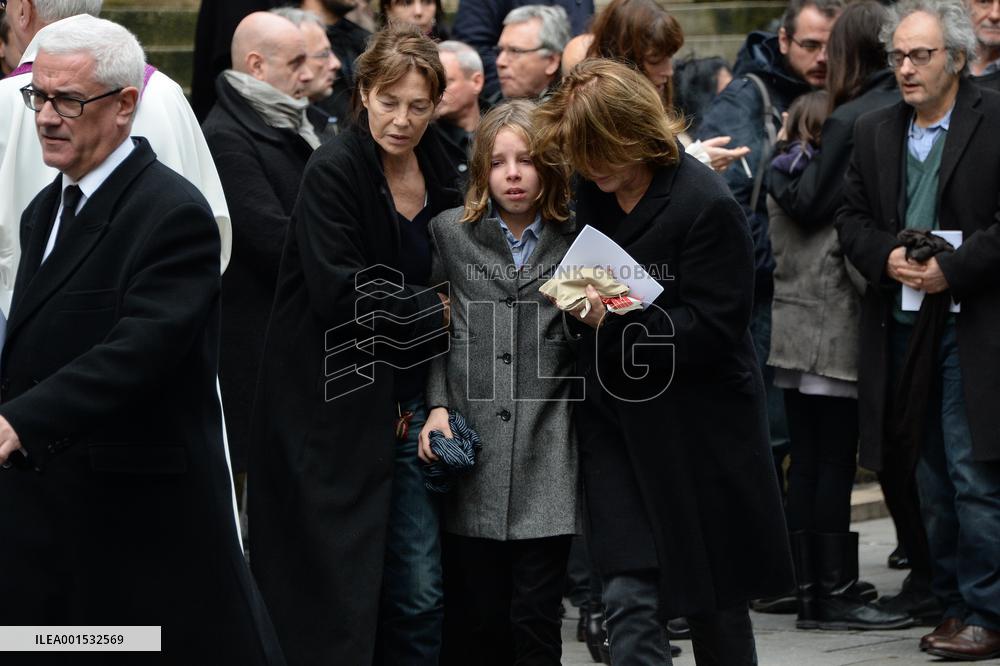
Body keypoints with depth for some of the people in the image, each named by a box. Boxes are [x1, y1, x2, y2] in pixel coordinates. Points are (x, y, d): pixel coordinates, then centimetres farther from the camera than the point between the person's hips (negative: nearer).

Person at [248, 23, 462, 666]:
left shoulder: (440, 178, 8)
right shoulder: (334, 171, -11)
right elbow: (340, 293, -19)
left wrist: (437, 400, 4)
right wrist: (433, 309, -9)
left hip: (406, 406, 6)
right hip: (334, 411, -6)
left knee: (419, 593, 3)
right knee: (337, 594, -2)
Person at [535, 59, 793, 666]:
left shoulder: (706, 205, -16)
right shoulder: (591, 193, 3)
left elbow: (713, 329, -18)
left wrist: (614, 321, -24)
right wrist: (576, 295, 0)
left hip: (697, 428, -4)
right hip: (618, 424, 4)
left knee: (715, 603, 11)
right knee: (631, 600, -5)